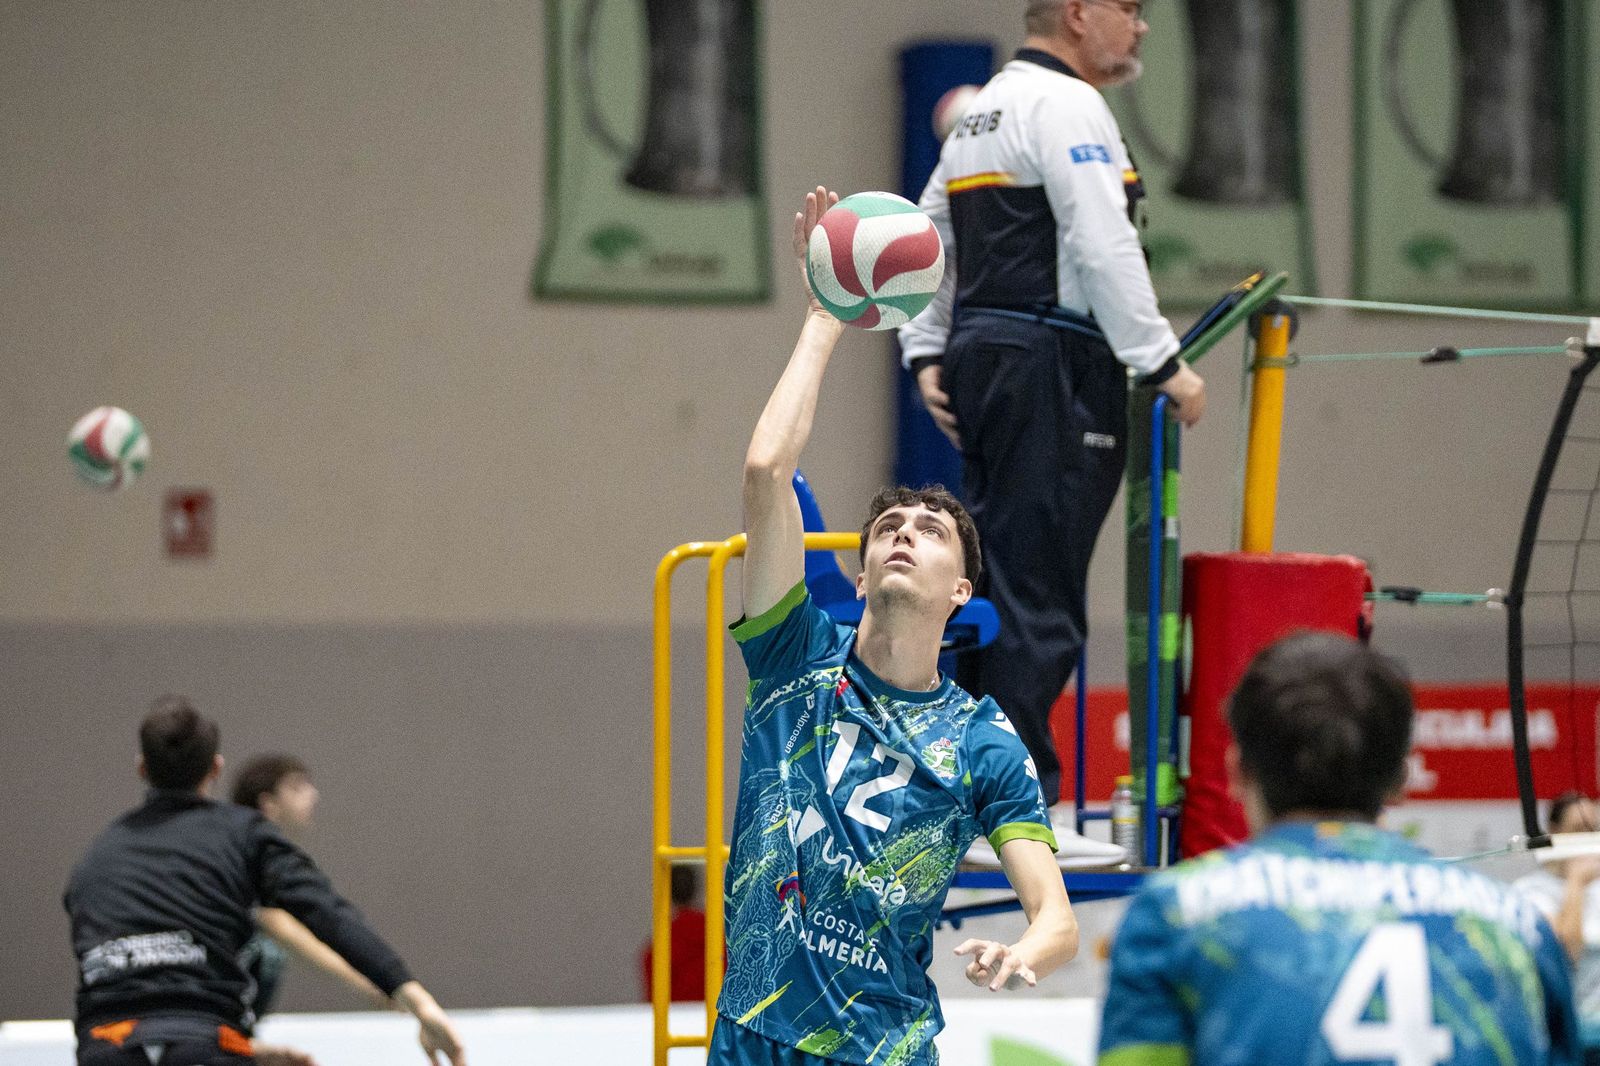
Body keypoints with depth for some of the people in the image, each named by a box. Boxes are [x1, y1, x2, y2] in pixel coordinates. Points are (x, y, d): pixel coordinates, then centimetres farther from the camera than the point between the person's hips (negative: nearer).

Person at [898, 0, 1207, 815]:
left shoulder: (982, 113, 20)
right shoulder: (1065, 105, -11)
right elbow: (1103, 248, -19)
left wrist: (926, 354, 19)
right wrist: (1164, 365, -16)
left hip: (981, 355, 10)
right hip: (1051, 368, -10)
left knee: (996, 585, 13)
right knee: (1037, 594, -10)